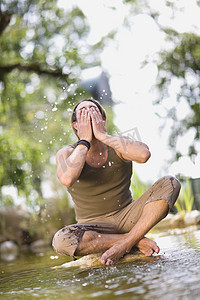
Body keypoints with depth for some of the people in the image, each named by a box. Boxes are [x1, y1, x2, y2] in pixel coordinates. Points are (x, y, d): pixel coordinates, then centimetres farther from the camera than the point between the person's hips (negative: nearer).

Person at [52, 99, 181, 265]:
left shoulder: (118, 144, -3)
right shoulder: (67, 154, -6)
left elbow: (144, 154, -28)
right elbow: (67, 179, -31)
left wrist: (102, 135, -22)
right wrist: (85, 140, -21)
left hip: (127, 216, 2)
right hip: (93, 225, -1)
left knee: (170, 184, -16)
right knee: (61, 241, -34)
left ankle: (124, 244, -21)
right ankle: (136, 240, -18)